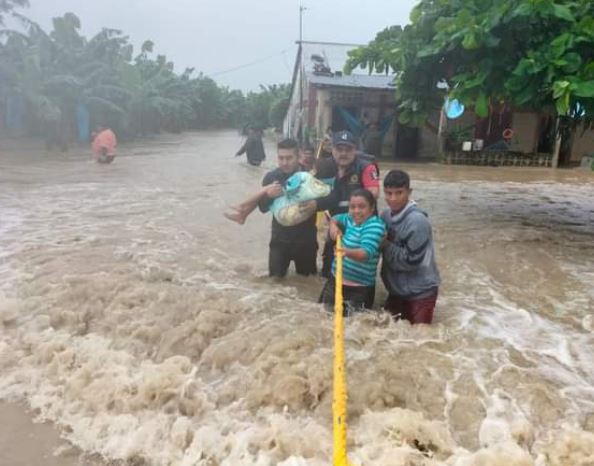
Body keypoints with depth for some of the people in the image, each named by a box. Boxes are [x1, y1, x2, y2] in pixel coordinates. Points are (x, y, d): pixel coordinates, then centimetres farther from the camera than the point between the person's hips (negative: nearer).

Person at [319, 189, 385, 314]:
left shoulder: (375, 226, -20)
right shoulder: (351, 219, 5)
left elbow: (366, 252, -34)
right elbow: (336, 218, 26)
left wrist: (348, 252, -54)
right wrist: (333, 225, 3)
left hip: (359, 288, -8)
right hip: (336, 279, 8)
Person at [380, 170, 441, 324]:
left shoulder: (417, 221, -26)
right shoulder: (385, 215, -3)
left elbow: (411, 261, -26)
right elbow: (381, 244, 11)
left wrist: (386, 245, -19)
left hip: (420, 291, -7)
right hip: (396, 288, 7)